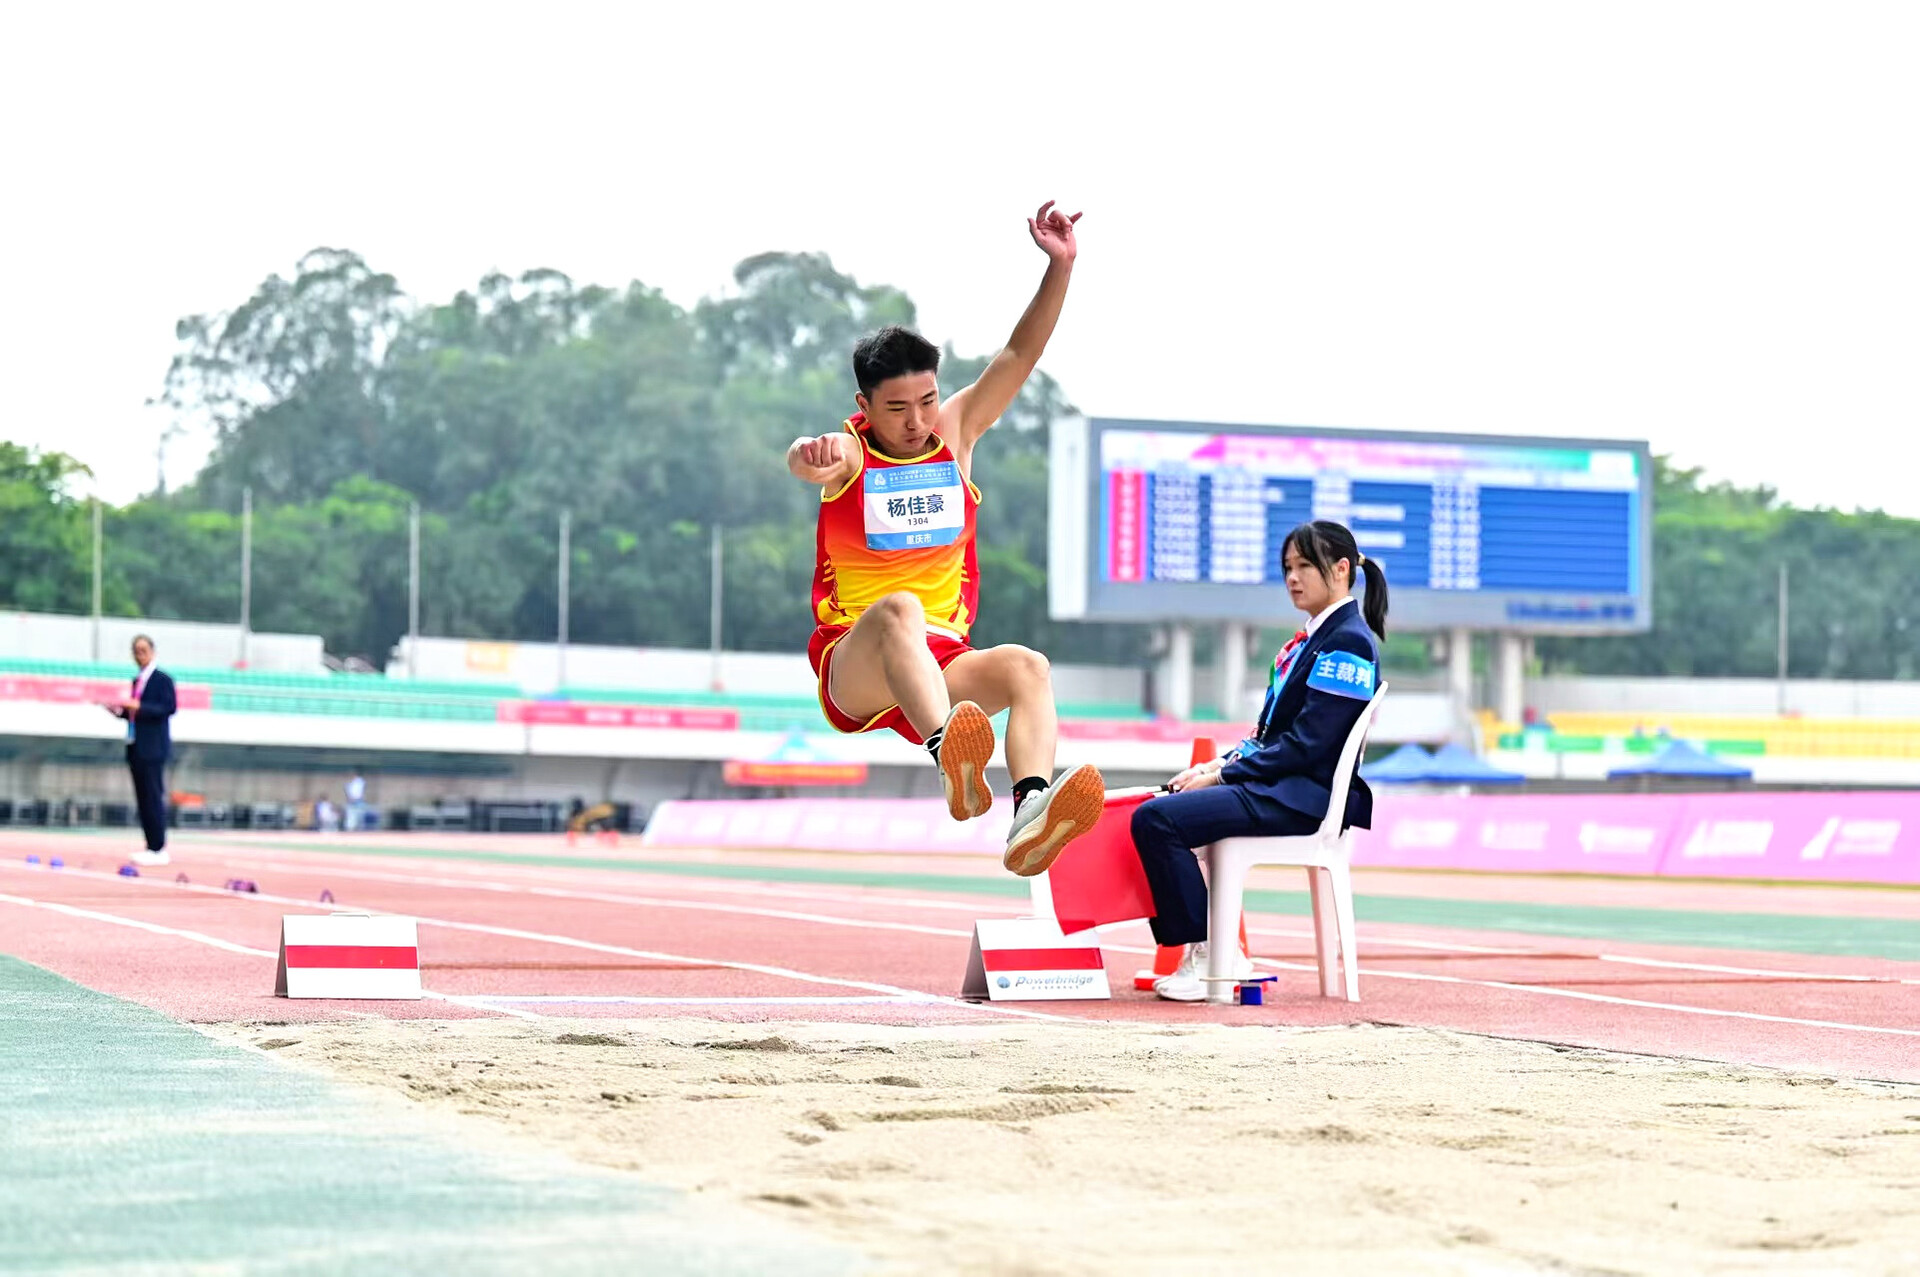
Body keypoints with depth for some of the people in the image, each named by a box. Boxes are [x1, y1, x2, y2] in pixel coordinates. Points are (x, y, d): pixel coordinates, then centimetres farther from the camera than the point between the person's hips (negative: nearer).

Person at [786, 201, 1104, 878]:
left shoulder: (956, 431, 10)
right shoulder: (848, 453, -2)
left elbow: (1019, 356, 2)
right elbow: (807, 461, -27)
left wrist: (1060, 267, -11)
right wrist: (810, 457, -53)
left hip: (943, 663, 4)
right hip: (852, 669, -4)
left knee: (1027, 666, -28)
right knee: (898, 610, -38)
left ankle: (1030, 820, -52)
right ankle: (948, 754, -66)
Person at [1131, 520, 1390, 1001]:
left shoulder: (1348, 643, -11)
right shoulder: (1309, 640, 20)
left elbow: (1307, 744, -17)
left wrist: (1223, 775, -14)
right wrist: (1221, 763, 5)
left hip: (1307, 795, -10)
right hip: (1277, 786, 10)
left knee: (1159, 819, -24)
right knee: (1149, 813, 2)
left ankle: (1208, 957, -18)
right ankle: (1187, 949, 1)